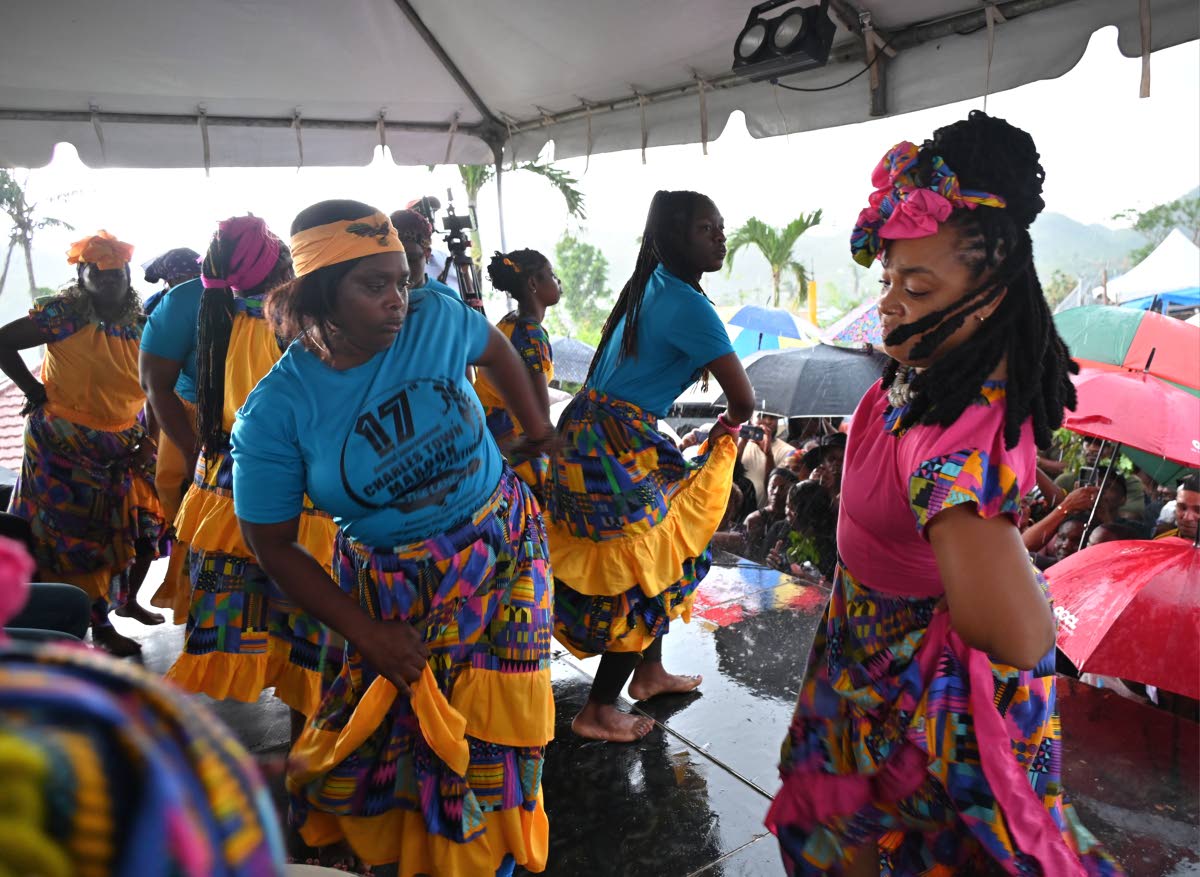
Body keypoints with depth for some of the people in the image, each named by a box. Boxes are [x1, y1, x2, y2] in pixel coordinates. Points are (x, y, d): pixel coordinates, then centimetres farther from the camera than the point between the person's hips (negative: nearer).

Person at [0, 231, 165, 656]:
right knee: (82, 537, 2)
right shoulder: (64, 314, -11)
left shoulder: (141, 324, 3)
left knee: (149, 522, 10)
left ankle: (128, 598, 33)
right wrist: (36, 392, -12)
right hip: (67, 447, -5)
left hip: (124, 447, 5)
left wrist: (148, 440, 0)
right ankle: (100, 628, 13)